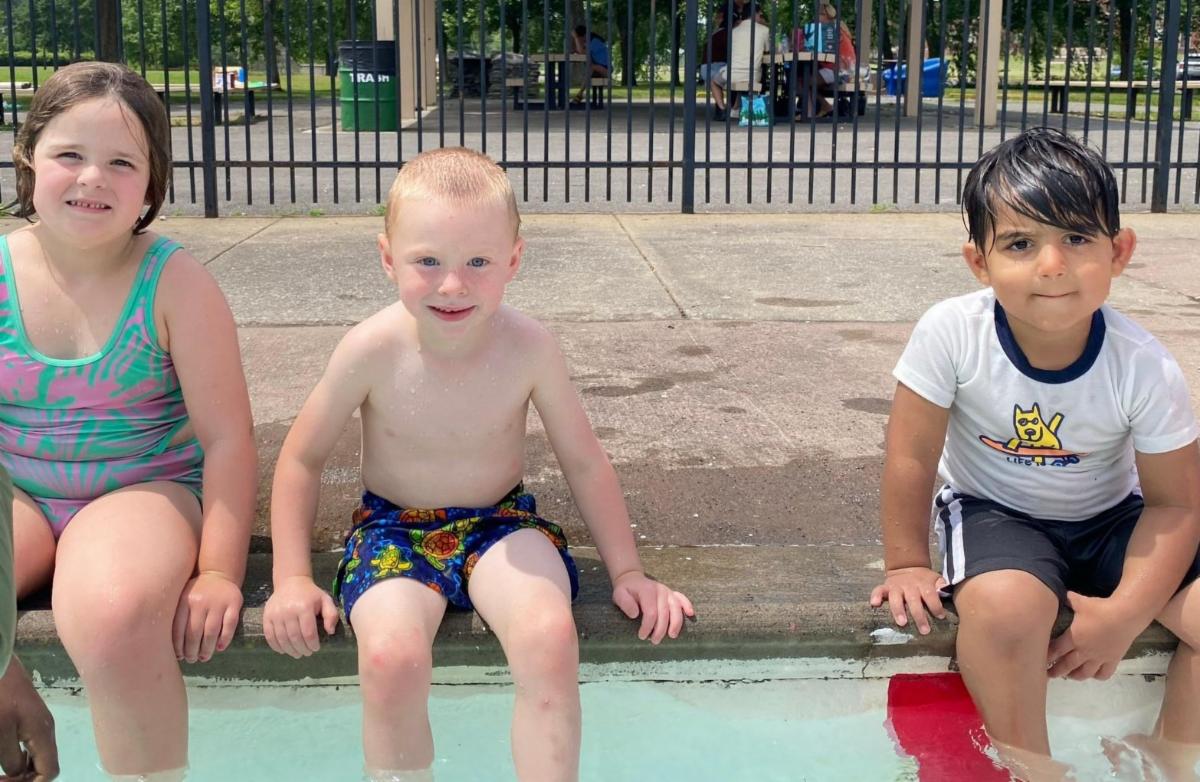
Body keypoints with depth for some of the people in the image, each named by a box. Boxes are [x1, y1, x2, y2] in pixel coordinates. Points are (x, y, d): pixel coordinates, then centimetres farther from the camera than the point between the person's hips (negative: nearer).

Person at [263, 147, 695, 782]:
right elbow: (302, 457, -2)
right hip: (393, 527, 0)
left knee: (550, 637, -31)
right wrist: (292, 579, -6)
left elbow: (584, 463, -1)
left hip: (501, 521, 1)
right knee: (391, 657, -31)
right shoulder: (374, 349, -17)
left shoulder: (528, 348, -15)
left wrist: (626, 571, 1)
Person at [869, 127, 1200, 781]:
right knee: (1003, 604, -35)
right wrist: (907, 564, -9)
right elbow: (911, 458, -14)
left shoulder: (1146, 370, -21)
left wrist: (1125, 613, -21)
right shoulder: (952, 334, -24)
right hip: (994, 510, -2)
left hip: (1112, 518, 2)